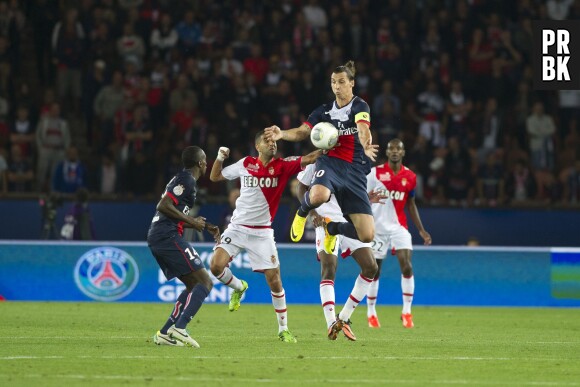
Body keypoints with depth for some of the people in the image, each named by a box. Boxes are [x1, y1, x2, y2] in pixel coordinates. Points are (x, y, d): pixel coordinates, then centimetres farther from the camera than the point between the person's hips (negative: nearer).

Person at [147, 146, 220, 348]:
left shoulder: (182, 178, 24)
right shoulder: (187, 180, -7)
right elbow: (164, 206, -18)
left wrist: (206, 226, 25)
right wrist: (191, 221, -12)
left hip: (156, 239, 10)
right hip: (168, 237, -10)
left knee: (193, 285, 15)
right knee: (205, 282, -10)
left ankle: (165, 333, 7)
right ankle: (179, 329, -22)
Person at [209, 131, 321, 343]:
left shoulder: (282, 166, -3)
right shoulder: (245, 164, 1)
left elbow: (307, 159, -16)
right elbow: (215, 177, 12)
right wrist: (220, 158, -5)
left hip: (262, 233, -1)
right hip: (237, 228, 1)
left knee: (274, 280, -4)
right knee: (216, 266, -18)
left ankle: (283, 329, 10)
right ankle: (239, 287, 16)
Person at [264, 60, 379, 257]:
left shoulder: (359, 106, 0)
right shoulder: (324, 111, 11)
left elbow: (363, 129, -21)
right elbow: (302, 132, 11)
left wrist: (366, 146, -45)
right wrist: (281, 134, -11)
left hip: (355, 170, -1)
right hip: (329, 162, 1)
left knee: (367, 236, -10)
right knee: (319, 195, -40)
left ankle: (333, 228, 25)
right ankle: (302, 212, 0)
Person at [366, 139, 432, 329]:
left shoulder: (410, 177, 4)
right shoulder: (374, 173, -4)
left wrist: (421, 230, 11)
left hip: (399, 226, 2)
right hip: (377, 226, -2)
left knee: (407, 266, -14)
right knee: (374, 270, 4)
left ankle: (407, 311, -5)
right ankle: (371, 313, 18)